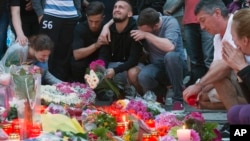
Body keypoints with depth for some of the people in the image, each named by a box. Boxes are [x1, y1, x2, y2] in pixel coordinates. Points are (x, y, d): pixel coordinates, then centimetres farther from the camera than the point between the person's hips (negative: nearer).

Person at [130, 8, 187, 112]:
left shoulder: (170, 22, -18)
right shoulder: (143, 24, -5)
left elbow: (170, 47, -35)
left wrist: (147, 35, -30)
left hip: (175, 65, -3)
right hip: (157, 66, 3)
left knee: (170, 56, -38)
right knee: (143, 76, -32)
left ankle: (178, 99, -22)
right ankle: (161, 93, 3)